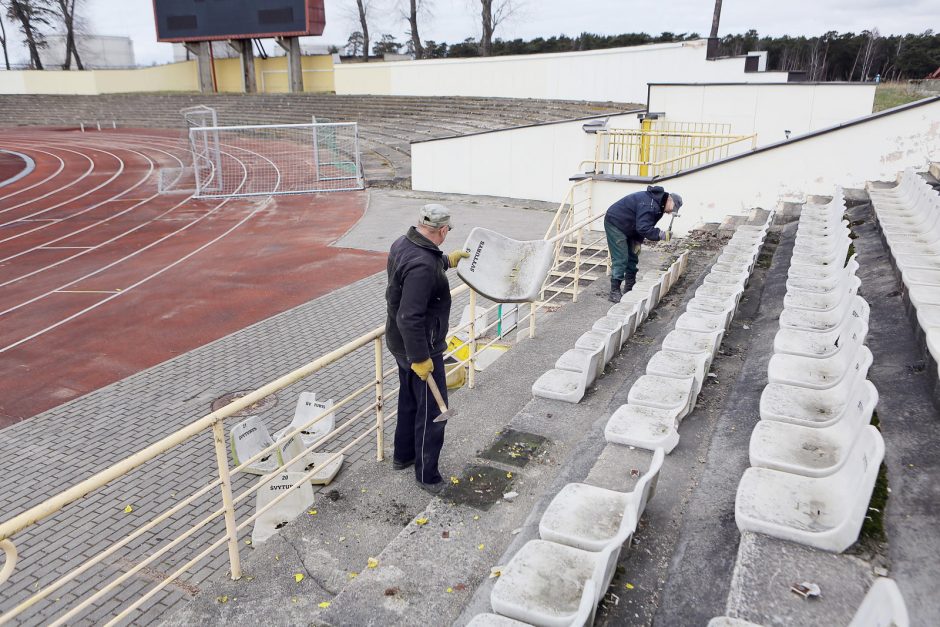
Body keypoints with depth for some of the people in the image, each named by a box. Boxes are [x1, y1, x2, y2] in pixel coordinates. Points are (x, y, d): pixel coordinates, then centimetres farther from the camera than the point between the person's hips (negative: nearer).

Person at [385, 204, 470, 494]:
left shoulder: (403, 243, -1)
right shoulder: (422, 265, -32)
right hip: (419, 346, -10)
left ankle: (403, 455, 44)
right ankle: (427, 475, 20)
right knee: (432, 410, 5)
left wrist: (447, 261, 30)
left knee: (409, 399, 26)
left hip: (400, 342, 10)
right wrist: (420, 359, -27)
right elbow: (409, 318, -34)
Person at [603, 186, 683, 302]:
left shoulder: (657, 205, 6)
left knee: (632, 257, 14)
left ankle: (629, 287, 24)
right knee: (620, 259, -13)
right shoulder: (649, 204, -28)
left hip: (626, 226, 11)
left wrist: (638, 241, 4)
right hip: (615, 223, -11)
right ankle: (614, 292, -9)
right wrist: (662, 235, -32)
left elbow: (642, 226, 12)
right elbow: (643, 228, -33)